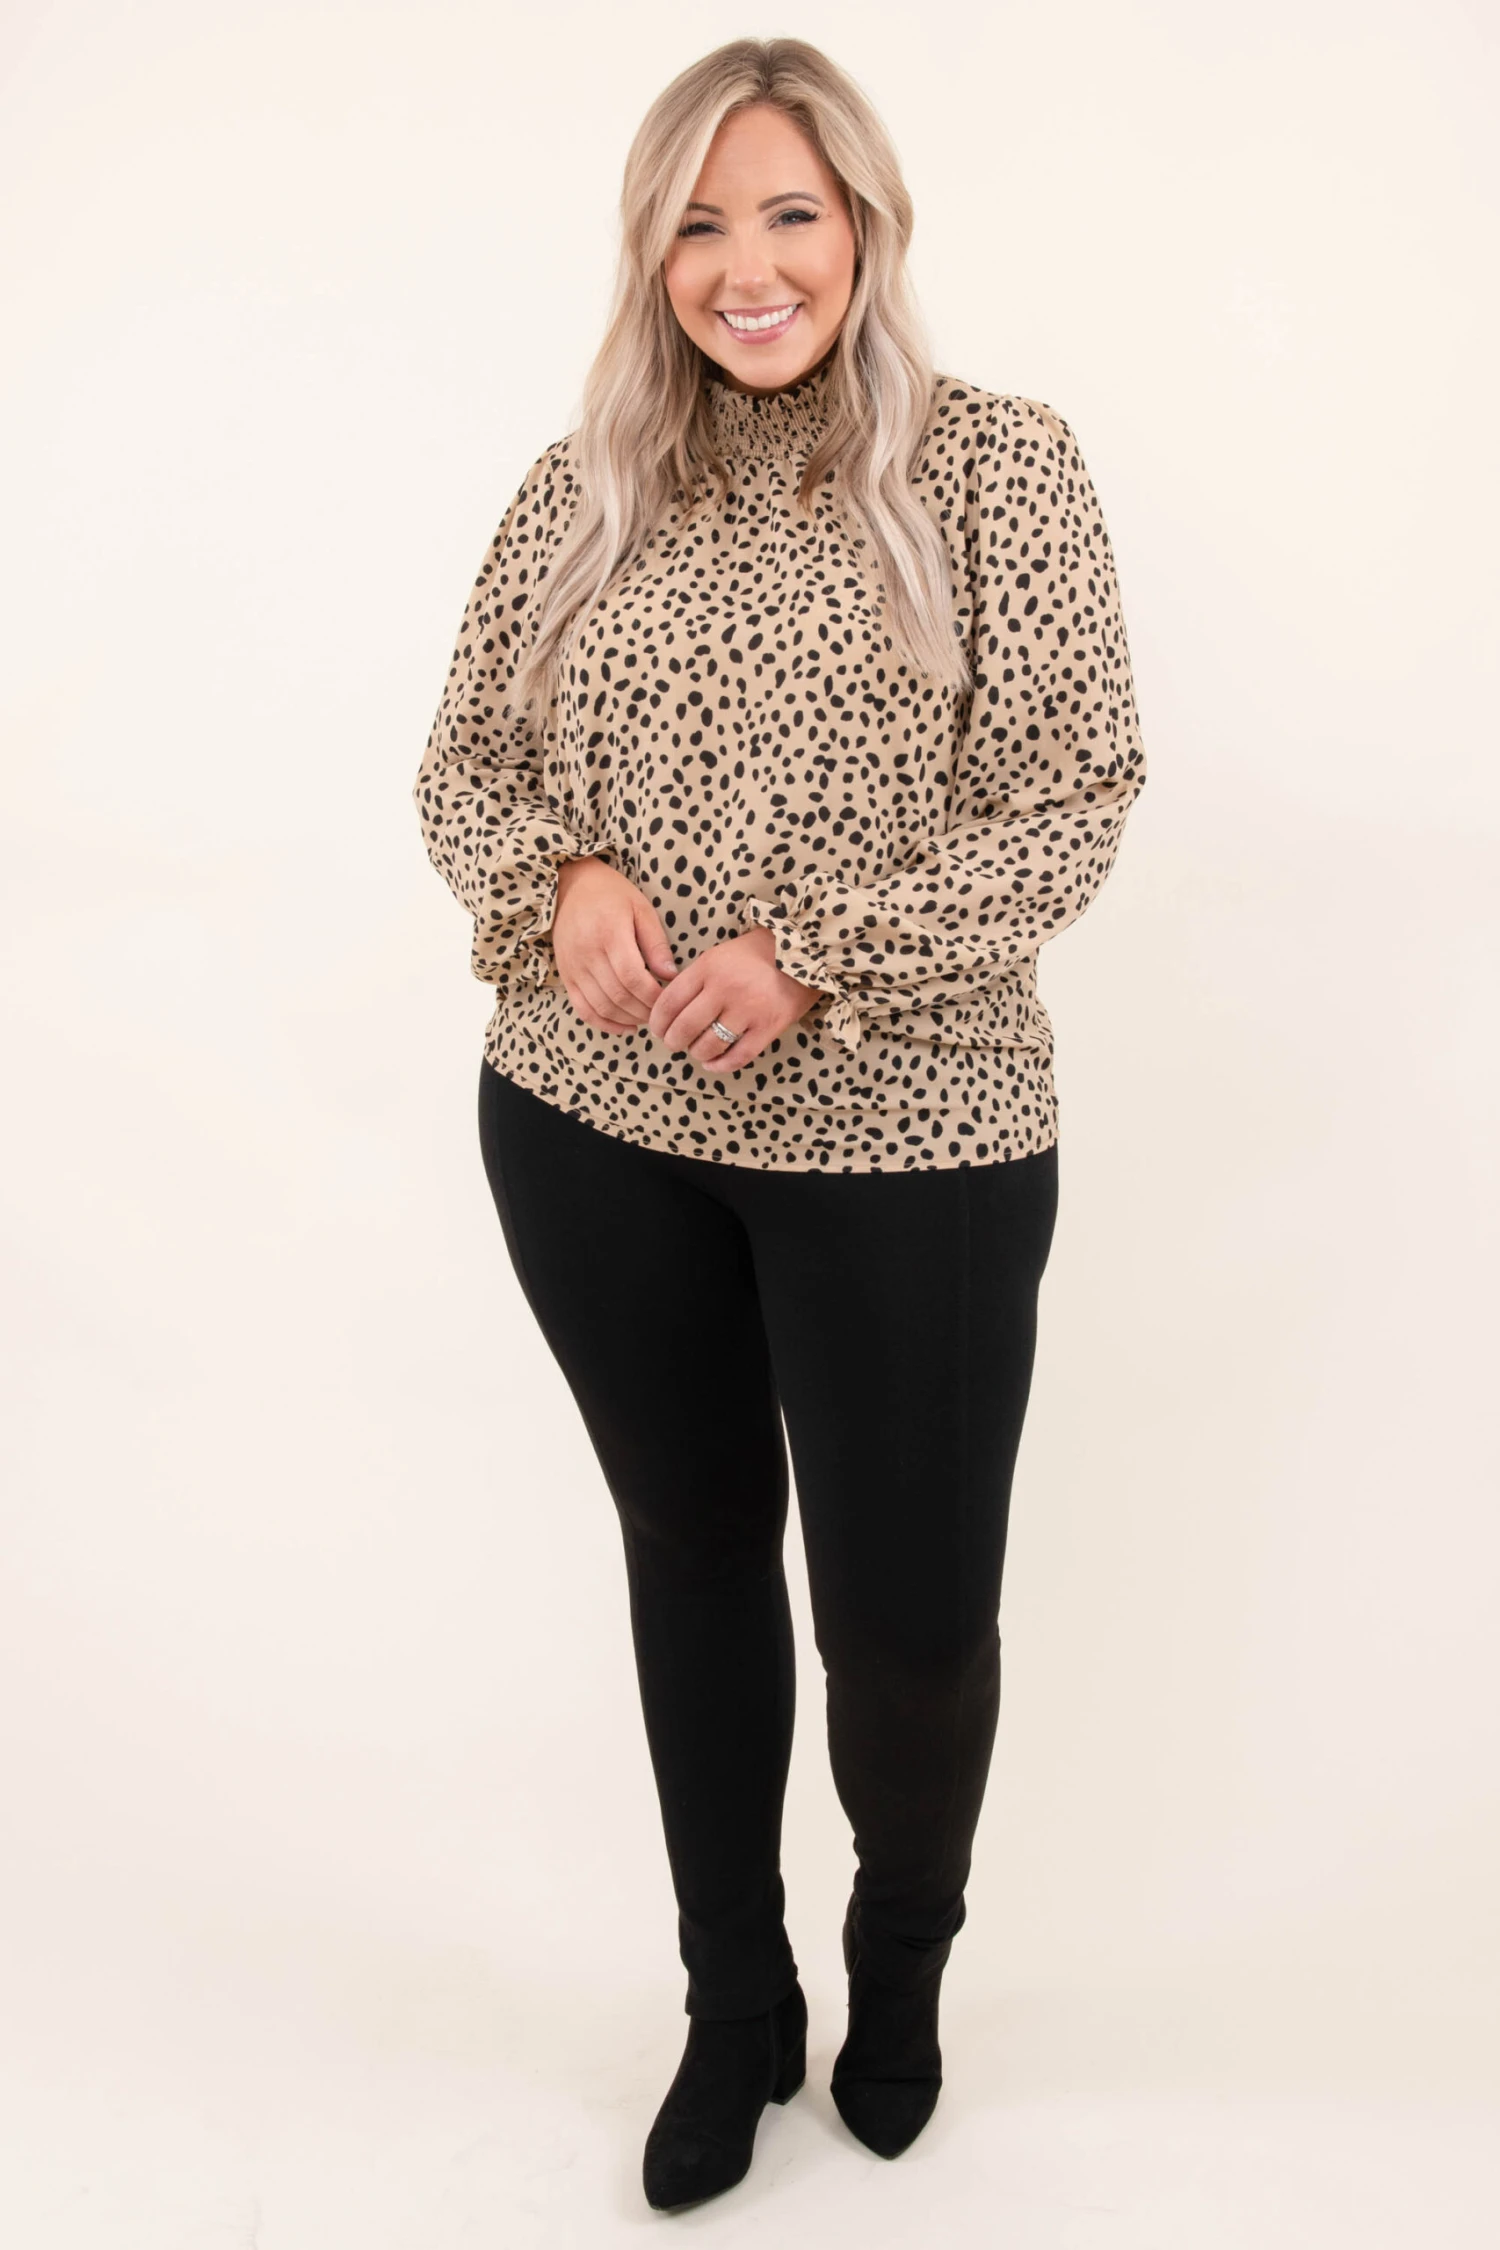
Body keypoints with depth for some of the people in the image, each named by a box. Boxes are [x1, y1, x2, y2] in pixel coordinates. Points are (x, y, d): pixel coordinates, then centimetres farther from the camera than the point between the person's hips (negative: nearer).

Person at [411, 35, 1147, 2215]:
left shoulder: (998, 466, -5)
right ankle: (736, 2005, 38)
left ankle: (902, 1955, 40)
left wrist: (815, 956, -19)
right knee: (692, 1552, 16)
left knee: (910, 1604, 5)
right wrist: (562, 881, -13)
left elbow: (1074, 799, -9)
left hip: (902, 1145, -3)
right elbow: (465, 758, 9)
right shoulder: (585, 485, 4)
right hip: (589, 1130, 4)